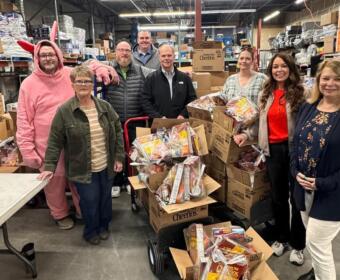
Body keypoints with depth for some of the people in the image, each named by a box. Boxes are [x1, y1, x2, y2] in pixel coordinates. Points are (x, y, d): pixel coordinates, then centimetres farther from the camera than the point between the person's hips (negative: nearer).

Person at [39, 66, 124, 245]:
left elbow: (117, 131, 4)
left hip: (106, 166, 4)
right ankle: (91, 231, 34)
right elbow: (55, 141, -7)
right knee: (90, 202, 7)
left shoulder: (104, 107, -1)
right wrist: (49, 166, -10)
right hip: (83, 169, -3)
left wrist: (119, 157, 0)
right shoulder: (64, 111, -10)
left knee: (105, 198, 17)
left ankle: (104, 226, 43)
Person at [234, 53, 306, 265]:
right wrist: (247, 135, -1)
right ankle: (281, 237, 35)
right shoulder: (265, 94, 9)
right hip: (273, 149, 4)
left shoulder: (300, 93, -5)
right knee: (278, 196, 15)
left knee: (296, 196, 6)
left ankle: (297, 244, 25)